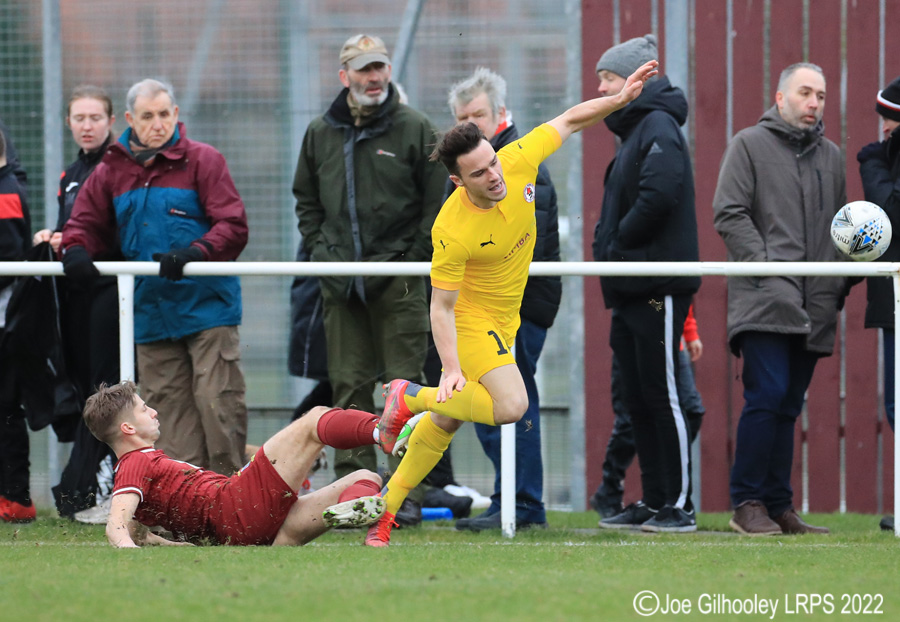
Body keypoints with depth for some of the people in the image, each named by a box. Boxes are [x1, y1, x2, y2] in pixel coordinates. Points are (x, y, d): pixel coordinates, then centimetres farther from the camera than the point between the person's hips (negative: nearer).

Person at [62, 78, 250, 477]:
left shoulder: (202, 161, -1)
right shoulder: (112, 171, 12)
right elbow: (86, 223, 18)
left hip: (207, 306, -4)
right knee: (169, 408, 3)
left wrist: (195, 254, -25)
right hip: (152, 316, 4)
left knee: (217, 403, -9)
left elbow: (232, 226, -7)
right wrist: (75, 250, -6)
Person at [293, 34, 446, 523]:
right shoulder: (320, 133, 10)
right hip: (340, 281, 4)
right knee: (348, 385, 3)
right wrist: (320, 250, 8)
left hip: (399, 281, -3)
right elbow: (305, 200, 21)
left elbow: (437, 202, 0)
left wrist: (413, 260, -6)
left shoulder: (414, 129, -1)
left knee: (404, 383, -4)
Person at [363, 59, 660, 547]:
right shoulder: (452, 231, -31)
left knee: (447, 420, 12)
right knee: (510, 406, -24)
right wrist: (451, 369, -33)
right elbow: (442, 307, -24)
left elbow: (570, 121, -1)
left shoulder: (518, 162, -17)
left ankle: (385, 507, 22)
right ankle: (410, 396, -4)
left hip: (504, 318, 7)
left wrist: (620, 98, -11)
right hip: (471, 319, -7)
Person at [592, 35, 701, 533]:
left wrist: (617, 245, -15)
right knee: (638, 400, 10)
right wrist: (607, 248, 8)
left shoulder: (659, 128, -11)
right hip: (631, 290, 10)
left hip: (659, 286, -10)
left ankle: (679, 506, -4)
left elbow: (659, 195, -26)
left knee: (661, 395, -7)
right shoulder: (634, 129, 19)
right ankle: (653, 501, 15)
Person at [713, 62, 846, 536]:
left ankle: (778, 506, 10)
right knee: (767, 396, -15)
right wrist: (765, 265, -13)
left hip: (814, 307, 6)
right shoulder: (750, 145, 3)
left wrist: (838, 285, 10)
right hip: (764, 300, -6)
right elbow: (729, 213, -4)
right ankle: (747, 503, -12)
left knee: (788, 407, 8)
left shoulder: (831, 156, 19)